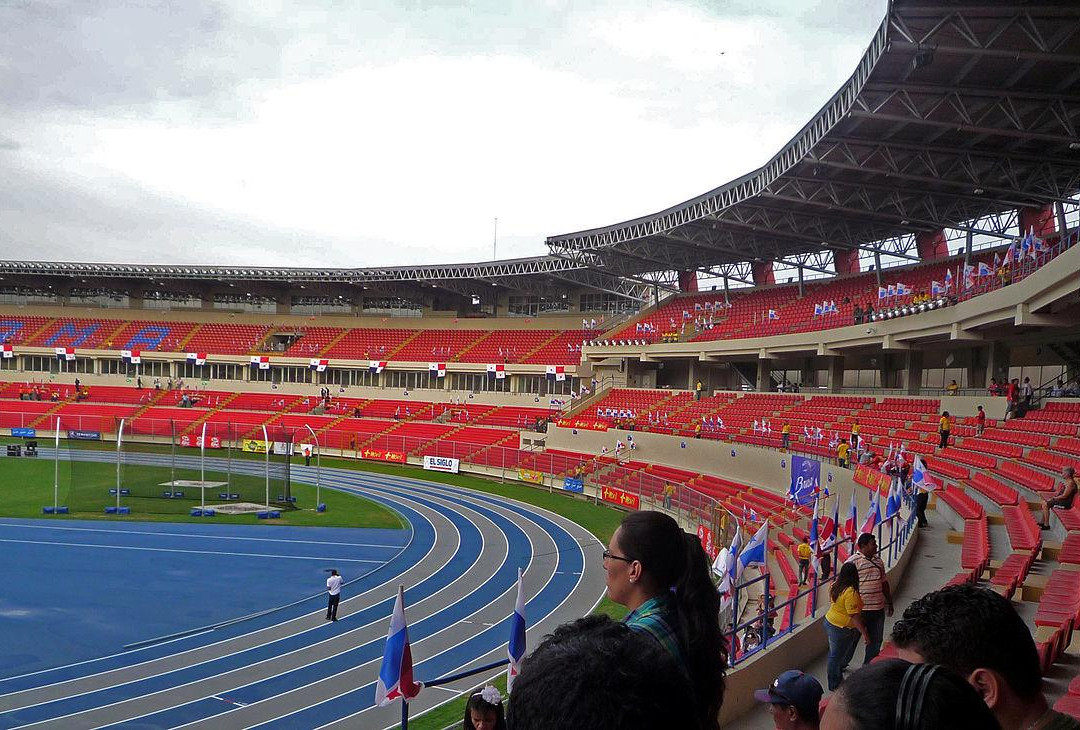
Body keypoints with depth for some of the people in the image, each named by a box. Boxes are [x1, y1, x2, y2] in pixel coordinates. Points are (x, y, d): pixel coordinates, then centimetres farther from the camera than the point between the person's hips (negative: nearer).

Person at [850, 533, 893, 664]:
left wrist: (889, 602, 20)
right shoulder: (853, 561, -14)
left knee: (876, 640, 13)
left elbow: (884, 582, 20)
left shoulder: (878, 560, 10)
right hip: (860, 609, -7)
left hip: (878, 609, 7)